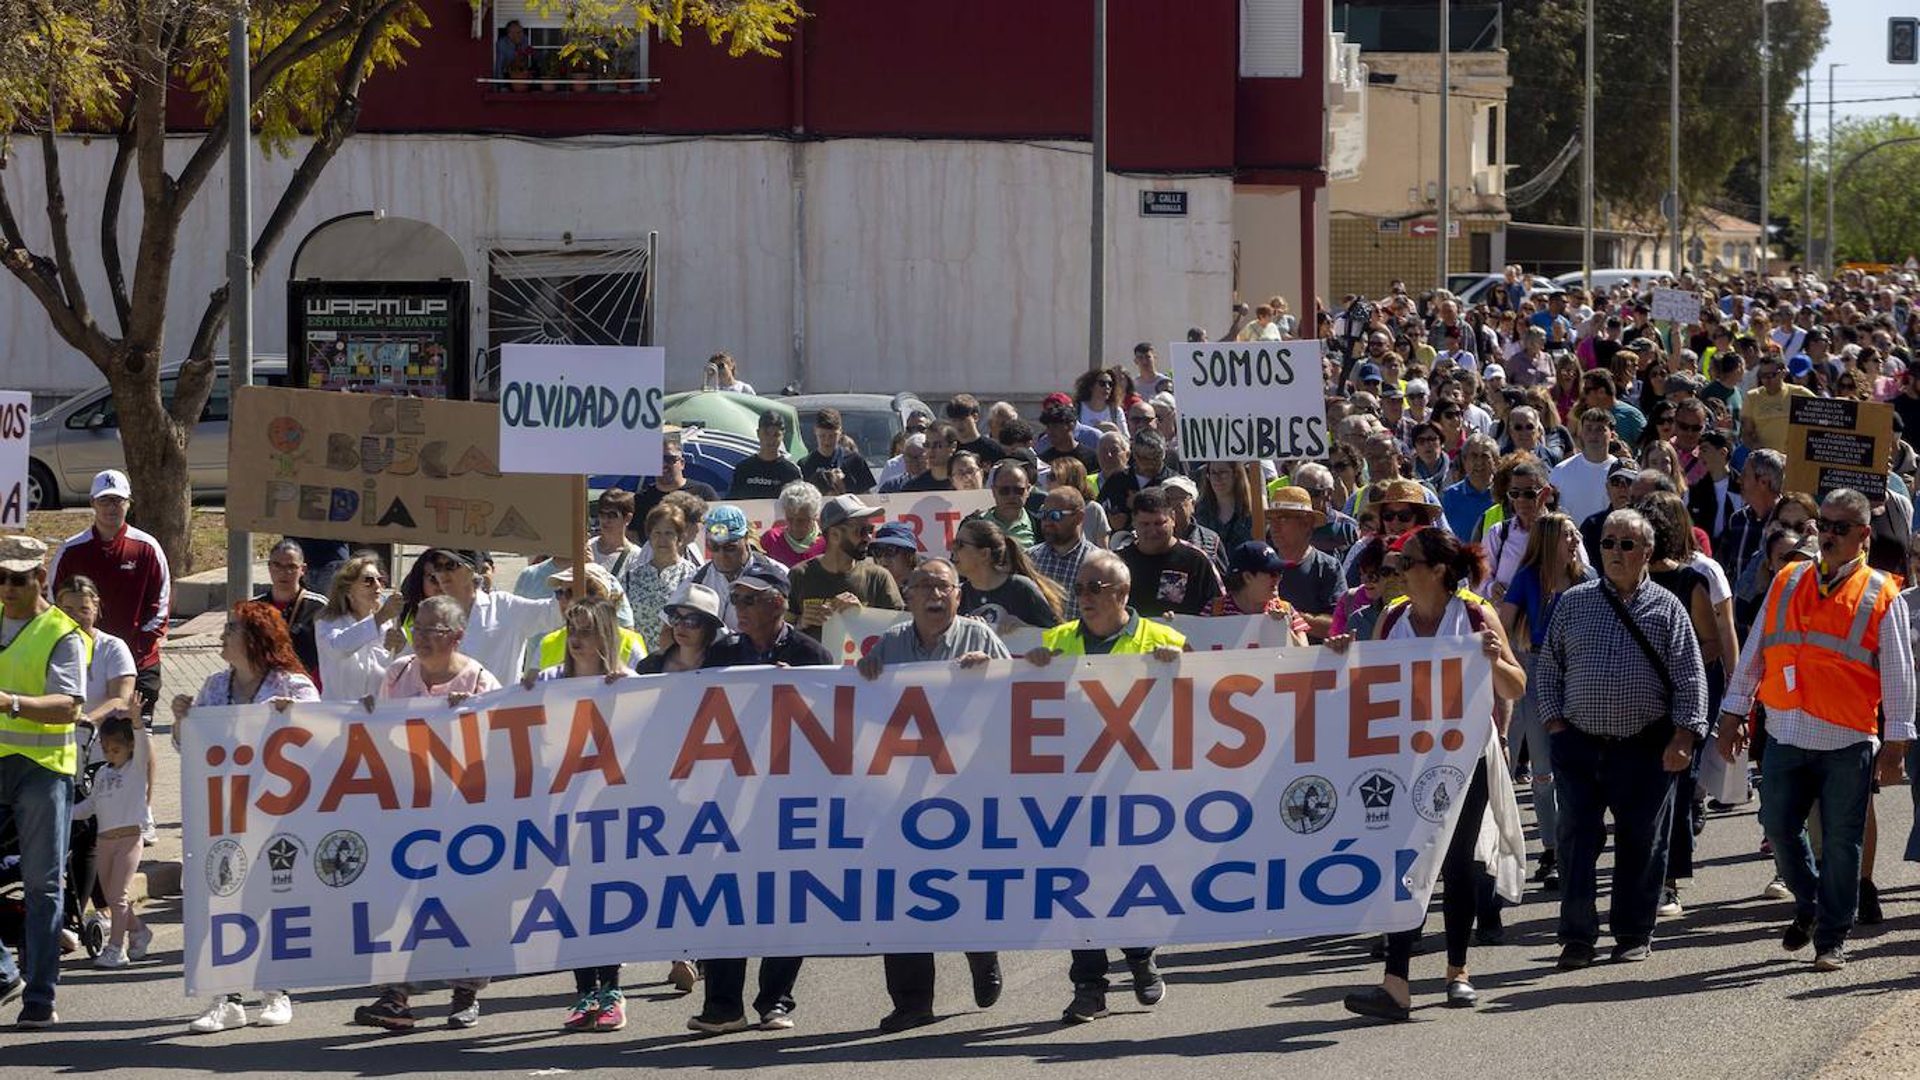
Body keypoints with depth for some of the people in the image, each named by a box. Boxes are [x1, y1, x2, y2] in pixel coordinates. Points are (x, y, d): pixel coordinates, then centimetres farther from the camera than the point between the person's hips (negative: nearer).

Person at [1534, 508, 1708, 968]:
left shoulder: (1666, 609, 4)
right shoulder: (1573, 603, 8)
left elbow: (1689, 679, 2)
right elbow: (1548, 668, 13)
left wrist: (1683, 739, -7)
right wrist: (1555, 725, 3)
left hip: (1646, 748, -1)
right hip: (1579, 742, 1)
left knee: (1641, 841, 4)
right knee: (1577, 838, -2)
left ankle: (1634, 933, 16)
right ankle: (1577, 936, 3)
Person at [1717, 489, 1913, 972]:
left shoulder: (1881, 595, 2)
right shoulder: (1787, 583, 11)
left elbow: (1898, 673, 2)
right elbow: (1754, 651, 14)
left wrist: (1896, 741, -1)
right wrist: (1734, 712, 10)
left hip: (1847, 742, -3)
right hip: (1786, 734, 3)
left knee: (1840, 842, 1)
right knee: (1779, 827, 2)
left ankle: (1831, 938, 12)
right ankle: (1809, 907, 27)